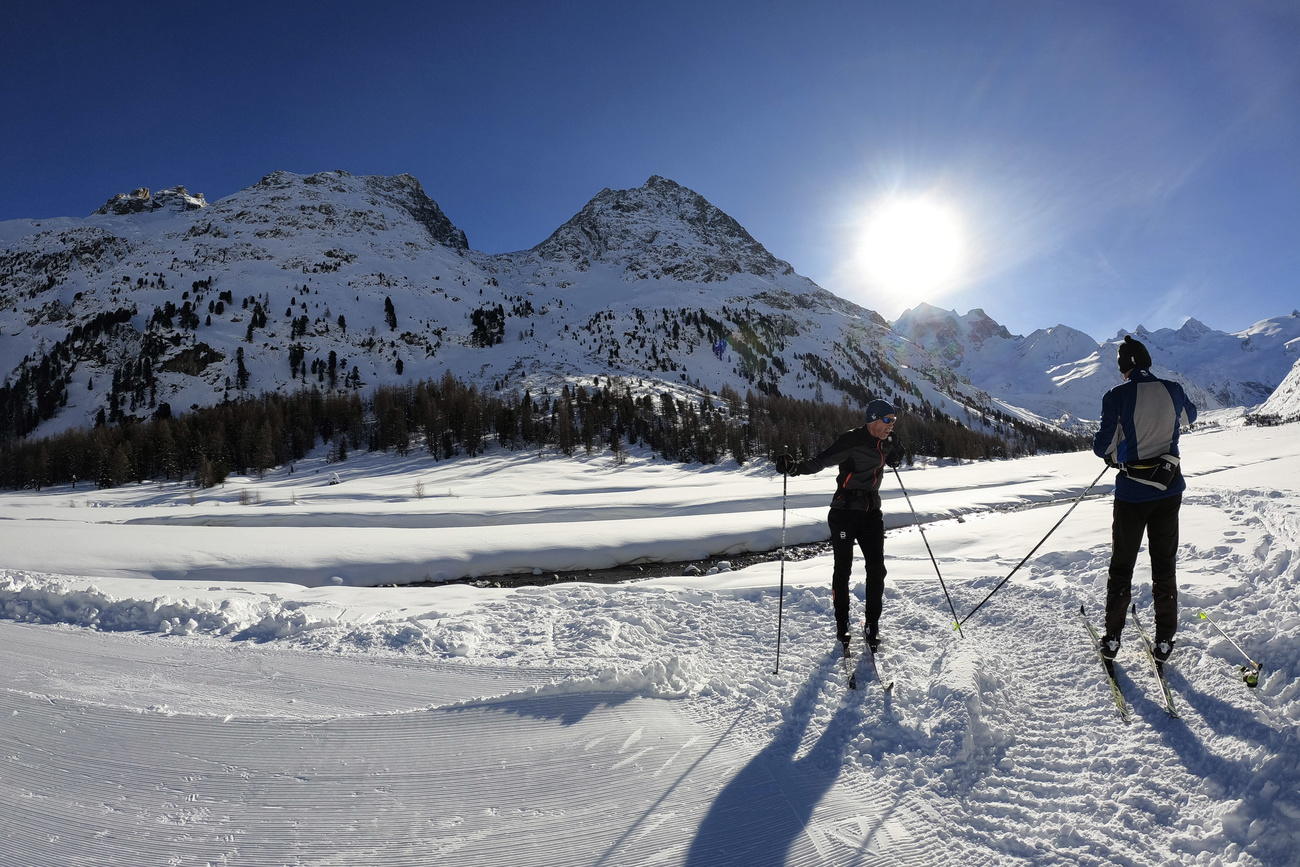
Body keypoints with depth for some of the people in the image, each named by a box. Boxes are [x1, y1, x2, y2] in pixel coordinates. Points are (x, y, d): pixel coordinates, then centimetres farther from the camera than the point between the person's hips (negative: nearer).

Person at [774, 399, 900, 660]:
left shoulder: (886, 442, 6)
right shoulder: (851, 440, -16)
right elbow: (821, 461, -25)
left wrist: (893, 452, 11)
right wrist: (795, 467, -40)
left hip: (871, 512, 6)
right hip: (845, 511, -6)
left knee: (877, 569, 2)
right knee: (843, 569, 3)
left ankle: (872, 625, 15)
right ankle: (841, 625, 20)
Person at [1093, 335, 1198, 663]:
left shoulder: (1117, 396, -14)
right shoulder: (1172, 390, -1)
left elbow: (1103, 446, -14)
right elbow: (1190, 416, 22)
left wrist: (1110, 453, 9)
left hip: (1132, 492, -3)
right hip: (1169, 490, 3)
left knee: (1121, 565, 10)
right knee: (1164, 565, 13)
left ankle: (1112, 639, 15)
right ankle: (1164, 640, 18)